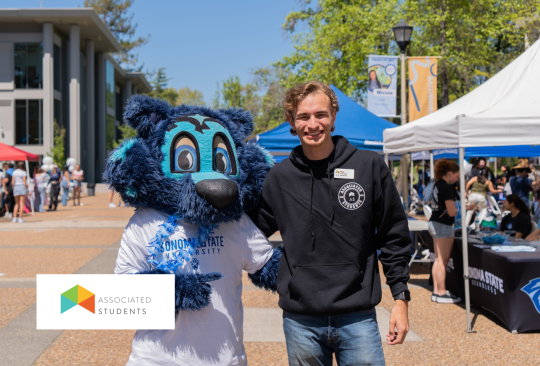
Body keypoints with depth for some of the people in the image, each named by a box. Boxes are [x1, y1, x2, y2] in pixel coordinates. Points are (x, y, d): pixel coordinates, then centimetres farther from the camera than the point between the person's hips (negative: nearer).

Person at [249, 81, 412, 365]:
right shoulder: (279, 177, 3)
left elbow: (394, 238, 5)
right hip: (300, 320, 1)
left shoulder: (370, 166, 0)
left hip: (358, 318, -1)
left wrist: (400, 298, 2)